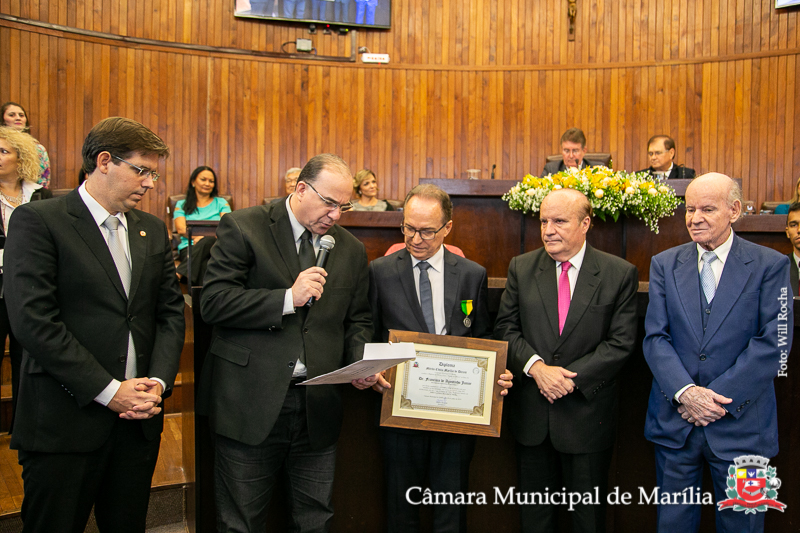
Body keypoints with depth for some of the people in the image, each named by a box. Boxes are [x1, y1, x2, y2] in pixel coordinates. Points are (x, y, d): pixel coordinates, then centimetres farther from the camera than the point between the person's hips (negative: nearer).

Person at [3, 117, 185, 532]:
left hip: (139, 419, 5)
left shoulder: (153, 230, 11)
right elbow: (33, 321, -16)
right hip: (65, 424, -5)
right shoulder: (37, 221, -7)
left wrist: (159, 381, -6)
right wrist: (108, 391, -16)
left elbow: (171, 313, 10)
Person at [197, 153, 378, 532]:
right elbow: (213, 302, -12)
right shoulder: (243, 227, -4)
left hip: (318, 409, 4)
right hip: (251, 404, -3)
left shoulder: (352, 249, 10)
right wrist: (288, 298, -20)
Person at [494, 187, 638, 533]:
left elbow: (620, 342, -9)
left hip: (588, 413, -2)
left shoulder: (620, 274, -5)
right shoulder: (521, 268, 2)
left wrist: (571, 378, -17)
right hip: (531, 413, 2)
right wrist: (536, 366, -16)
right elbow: (506, 328, 0)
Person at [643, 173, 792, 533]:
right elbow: (655, 337, -1)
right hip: (675, 420, 2)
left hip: (741, 424, -2)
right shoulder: (664, 264, 4)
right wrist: (685, 392, -16)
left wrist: (719, 397, -15)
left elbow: (774, 342, -10)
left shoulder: (770, 265, -3)